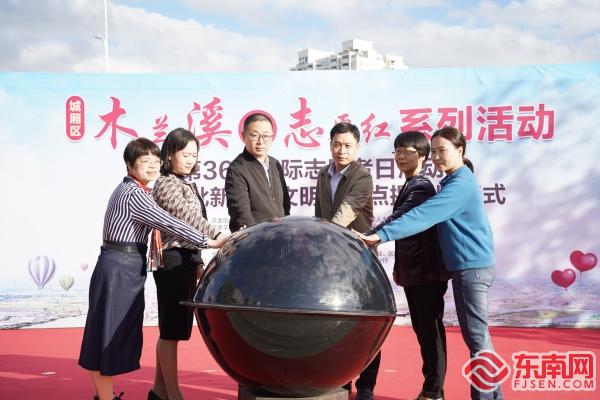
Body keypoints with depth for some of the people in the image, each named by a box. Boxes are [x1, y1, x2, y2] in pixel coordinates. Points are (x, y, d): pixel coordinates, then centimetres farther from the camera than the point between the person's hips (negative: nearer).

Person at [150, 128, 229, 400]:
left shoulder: (187, 185, 18)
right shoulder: (165, 184, -9)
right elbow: (188, 217, -20)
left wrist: (198, 262, 15)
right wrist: (219, 237, -29)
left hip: (185, 260, 9)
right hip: (173, 261, -9)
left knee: (172, 329, 13)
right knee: (172, 330, -4)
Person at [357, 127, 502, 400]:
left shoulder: (460, 184, -17)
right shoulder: (457, 181, 15)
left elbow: (424, 215, -28)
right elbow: (434, 217, 15)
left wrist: (381, 235, -34)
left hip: (470, 266, -10)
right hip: (471, 265, 10)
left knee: (475, 336, -4)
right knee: (478, 335, 15)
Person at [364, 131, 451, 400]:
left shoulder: (420, 187, -13)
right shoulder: (411, 186, 16)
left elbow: (398, 220, -27)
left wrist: (367, 237, -35)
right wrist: (399, 266, 19)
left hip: (426, 271, -9)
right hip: (415, 271, 9)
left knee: (430, 329, -2)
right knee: (422, 328, 15)